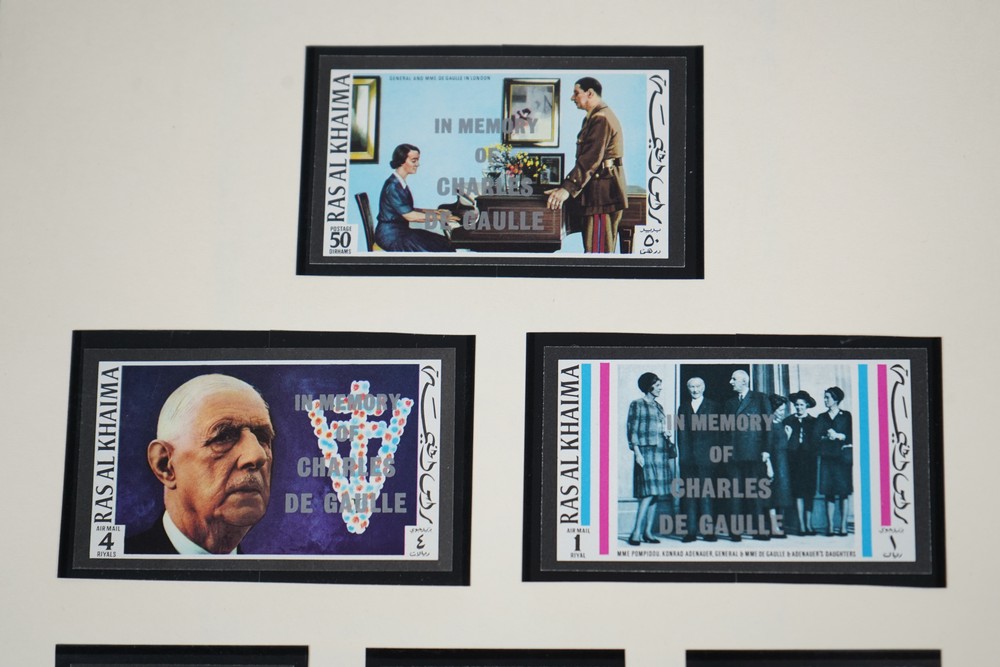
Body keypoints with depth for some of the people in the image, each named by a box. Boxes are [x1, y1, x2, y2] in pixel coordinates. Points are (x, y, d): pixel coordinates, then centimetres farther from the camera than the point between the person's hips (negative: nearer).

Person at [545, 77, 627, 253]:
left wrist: (568, 188, -29)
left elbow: (591, 159, -24)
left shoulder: (601, 119, -16)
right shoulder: (595, 117, 19)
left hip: (603, 192, -11)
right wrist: (569, 184, 24)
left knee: (597, 247, -12)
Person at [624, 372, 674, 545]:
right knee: (648, 493, -15)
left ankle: (647, 532, 6)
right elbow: (631, 430, -6)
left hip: (660, 453, 7)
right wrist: (637, 453, -13)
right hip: (646, 451, -7)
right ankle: (636, 533, -14)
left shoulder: (658, 406, 18)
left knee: (655, 494, 3)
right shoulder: (637, 405, -2)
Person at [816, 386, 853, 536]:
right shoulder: (821, 417, 14)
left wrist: (838, 436, -11)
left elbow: (851, 435, -1)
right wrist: (828, 437, -13)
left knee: (843, 492, -4)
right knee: (829, 493, -1)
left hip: (843, 456, -2)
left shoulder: (846, 416, 7)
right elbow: (817, 436, 3)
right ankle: (830, 526, -1)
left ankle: (843, 526, -3)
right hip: (827, 456, 2)